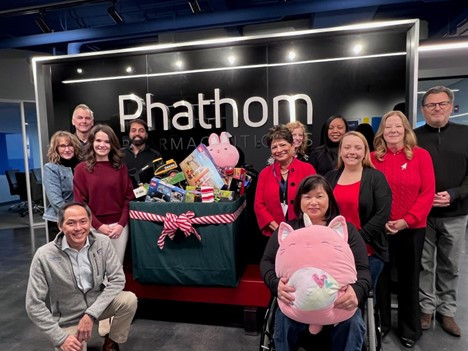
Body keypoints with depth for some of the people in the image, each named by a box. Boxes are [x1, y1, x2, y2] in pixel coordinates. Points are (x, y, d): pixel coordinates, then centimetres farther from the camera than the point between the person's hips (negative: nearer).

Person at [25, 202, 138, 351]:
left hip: (97, 304, 2)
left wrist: (91, 314, -21)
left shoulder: (102, 242, -14)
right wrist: (60, 338, -18)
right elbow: (34, 305, -15)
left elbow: (117, 279, -13)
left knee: (129, 300, -23)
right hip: (68, 321, -1)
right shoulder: (44, 256, -20)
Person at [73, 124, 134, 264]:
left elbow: (128, 197, 3)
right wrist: (98, 225, -10)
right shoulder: (81, 168, 0)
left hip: (119, 226, 2)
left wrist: (121, 224, -8)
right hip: (94, 227, -1)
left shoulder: (121, 167, 6)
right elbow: (80, 202, -3)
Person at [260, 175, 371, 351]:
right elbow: (267, 262, 5)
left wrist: (357, 291, -24)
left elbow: (362, 269, 1)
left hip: (340, 300, 0)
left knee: (353, 323, -28)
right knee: (284, 320, -28)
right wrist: (276, 283, -19)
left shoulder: (347, 229, 7)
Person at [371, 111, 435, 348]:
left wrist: (407, 220, -15)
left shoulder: (421, 155, -3)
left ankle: (409, 329, 33)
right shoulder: (373, 158, 0)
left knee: (409, 278, 13)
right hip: (379, 229, 1)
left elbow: (427, 193, -7)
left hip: (412, 229, -1)